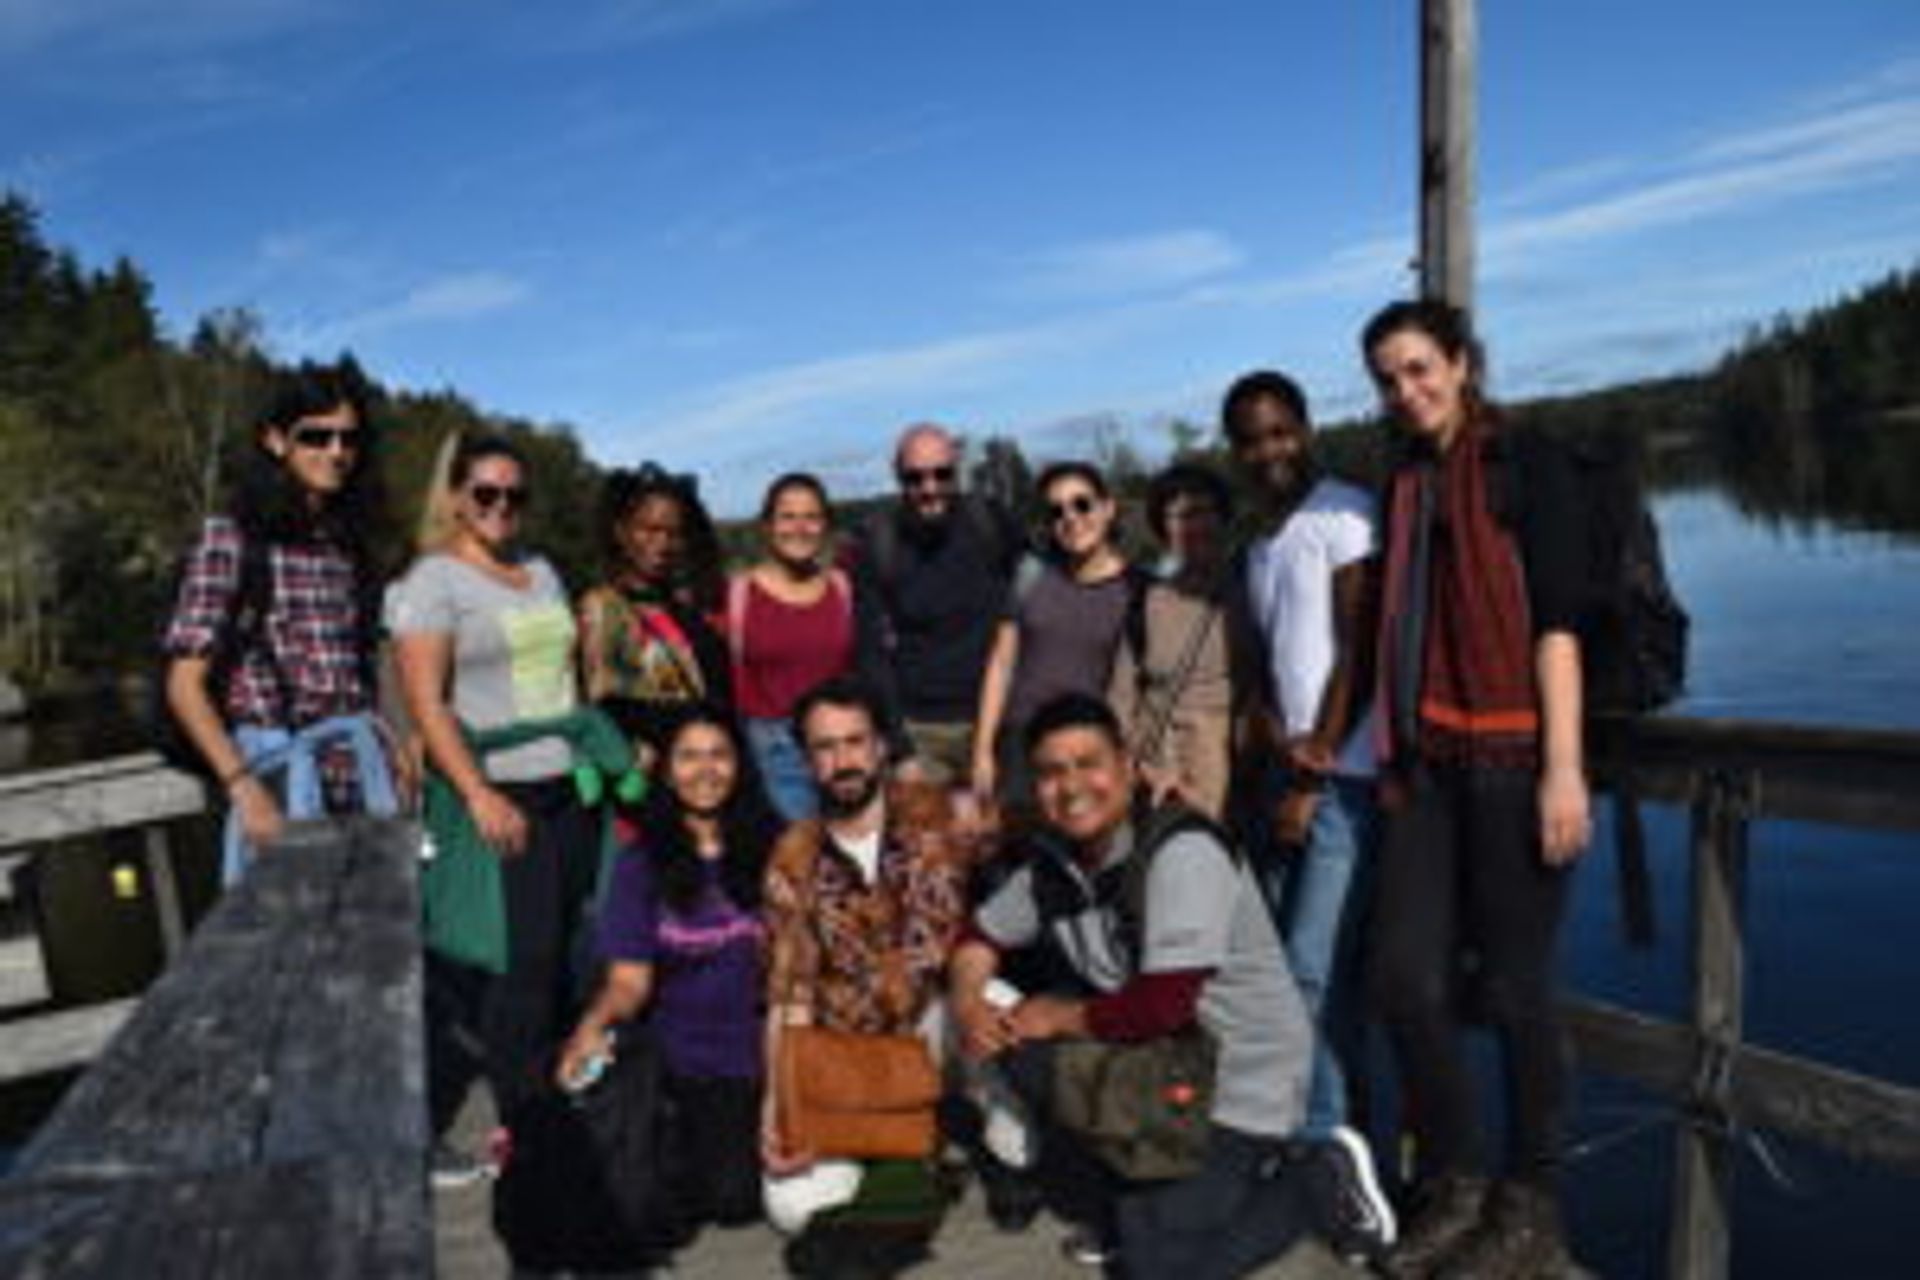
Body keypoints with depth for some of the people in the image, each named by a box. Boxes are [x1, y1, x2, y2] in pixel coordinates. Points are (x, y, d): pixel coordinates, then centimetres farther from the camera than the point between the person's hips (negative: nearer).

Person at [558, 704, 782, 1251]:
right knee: (669, 1213, -14)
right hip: (675, 1058, 0)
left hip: (758, 1056, 0)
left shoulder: (774, 850, 3)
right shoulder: (641, 865, 4)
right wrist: (595, 1022, -21)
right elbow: (629, 980, 0)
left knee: (736, 1199, -16)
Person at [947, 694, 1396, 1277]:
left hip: (1237, 1086, -7)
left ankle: (1320, 1180, 9)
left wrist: (1060, 1017, -14)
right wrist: (968, 1001, -8)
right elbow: (982, 935, 14)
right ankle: (1118, 1212, 10)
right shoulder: (1054, 868, -1)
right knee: (1013, 1040, -9)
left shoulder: (1182, 852, -24)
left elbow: (1162, 1007, -29)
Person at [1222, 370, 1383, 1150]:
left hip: (1345, 779, -7)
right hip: (1285, 775, 7)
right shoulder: (1261, 545, 19)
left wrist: (1316, 772, -11)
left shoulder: (1345, 514, -6)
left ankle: (1324, 1140, 3)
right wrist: (1280, 746, -5)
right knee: (1277, 960, 9)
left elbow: (1360, 653, -11)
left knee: (1315, 969, -9)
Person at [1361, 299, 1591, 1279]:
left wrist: (1563, 768, -15)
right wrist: (1393, 756, 14)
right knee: (1406, 976, 1)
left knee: (1512, 988, 1)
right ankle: (1452, 1187, 20)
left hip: (1512, 758, -5)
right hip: (1426, 763, 5)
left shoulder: (1526, 465, -1)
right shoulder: (1404, 485, 15)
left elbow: (1557, 620, -8)